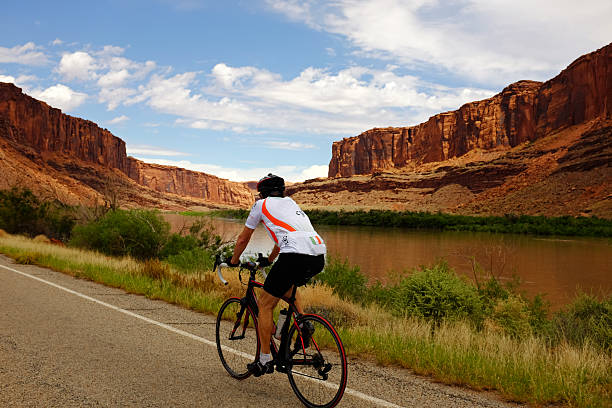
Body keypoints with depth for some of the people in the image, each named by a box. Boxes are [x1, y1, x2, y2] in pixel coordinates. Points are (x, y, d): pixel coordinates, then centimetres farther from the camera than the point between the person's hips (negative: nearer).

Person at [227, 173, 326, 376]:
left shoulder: (262, 204, 16)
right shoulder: (290, 202, 33)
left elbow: (243, 239, 23)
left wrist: (233, 261, 40)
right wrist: (269, 260, 57)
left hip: (295, 256, -7)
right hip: (319, 258, 7)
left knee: (265, 304, 9)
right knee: (288, 284, 37)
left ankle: (264, 361, 12)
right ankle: (303, 322, 18)